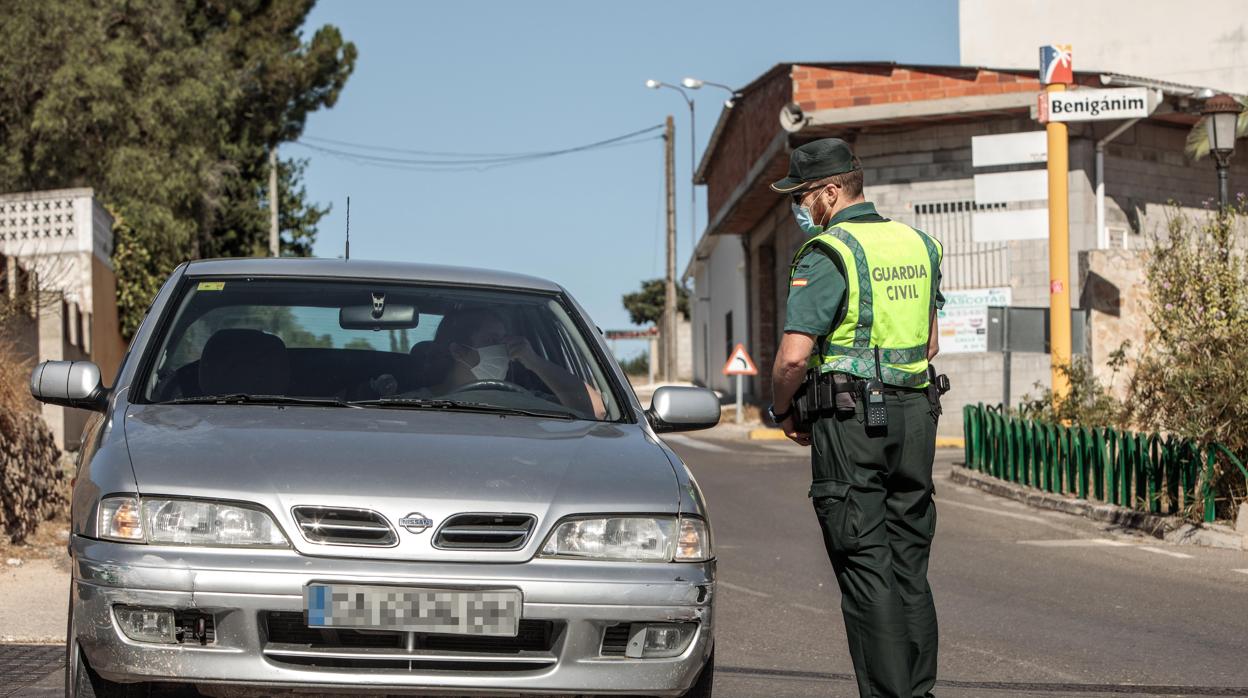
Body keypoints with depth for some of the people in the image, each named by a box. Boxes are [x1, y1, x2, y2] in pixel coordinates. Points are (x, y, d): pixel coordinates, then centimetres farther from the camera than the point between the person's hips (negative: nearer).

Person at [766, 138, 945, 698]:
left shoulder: (827, 256, -12)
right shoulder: (916, 244, 12)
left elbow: (793, 357, -18)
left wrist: (782, 411, -1)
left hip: (850, 421, -7)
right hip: (916, 416, 7)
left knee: (866, 567, -3)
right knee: (909, 564, 12)